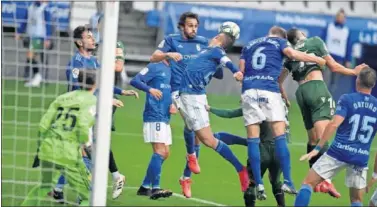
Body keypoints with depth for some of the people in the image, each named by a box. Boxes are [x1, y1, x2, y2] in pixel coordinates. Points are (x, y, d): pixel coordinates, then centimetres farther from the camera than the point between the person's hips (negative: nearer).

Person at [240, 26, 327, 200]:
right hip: (269, 91, -3)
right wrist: (318, 60, 2)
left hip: (248, 92, 3)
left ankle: (259, 185, -4)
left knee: (253, 139, 2)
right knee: (280, 136, -3)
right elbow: (292, 54, -5)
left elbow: (241, 70, 17)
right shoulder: (279, 42, 14)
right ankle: (287, 181, -10)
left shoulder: (249, 45, 26)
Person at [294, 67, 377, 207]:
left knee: (308, 183, 5)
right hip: (361, 158, 3)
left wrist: (317, 148, -11)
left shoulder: (347, 99, -3)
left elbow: (334, 124, -14)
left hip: (339, 152, -3)